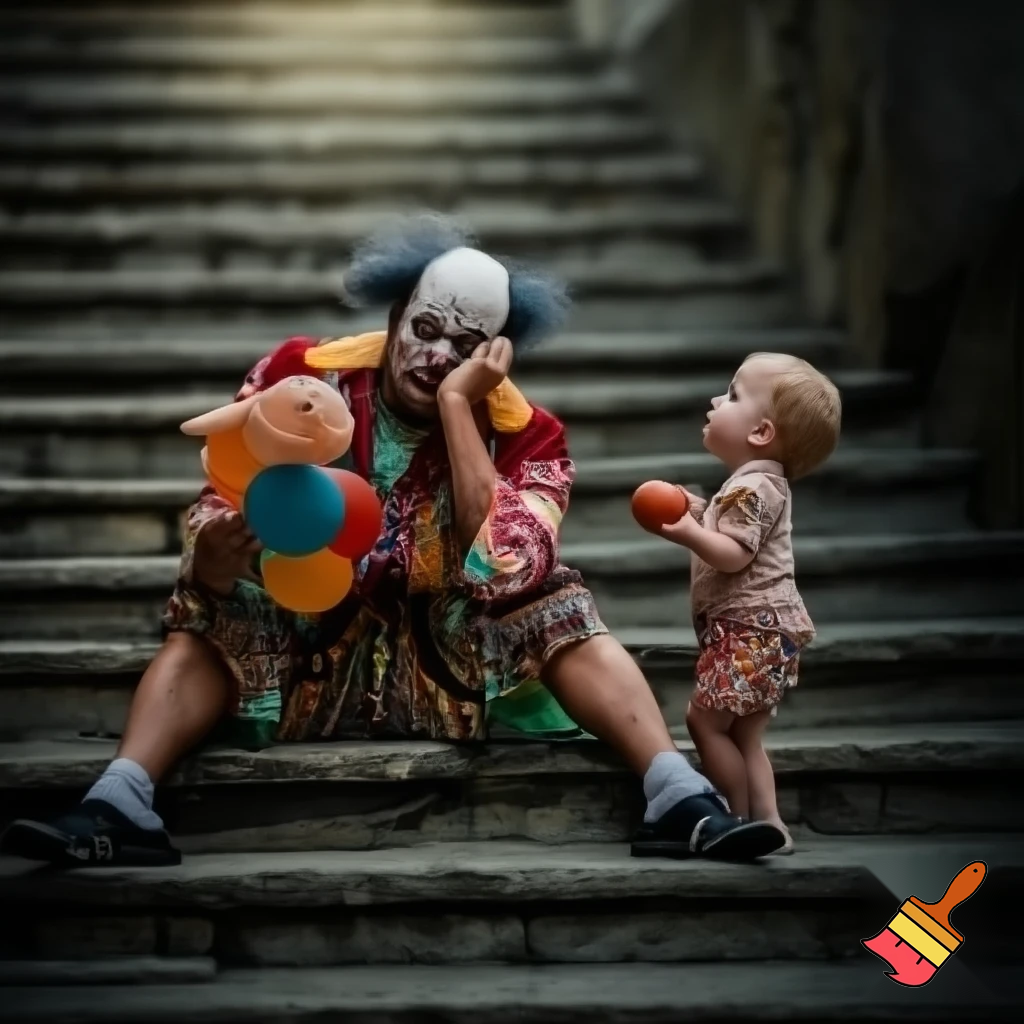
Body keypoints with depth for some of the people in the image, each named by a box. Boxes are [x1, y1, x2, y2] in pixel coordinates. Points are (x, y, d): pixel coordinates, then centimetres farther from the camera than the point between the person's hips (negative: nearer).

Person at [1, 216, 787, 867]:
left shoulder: (524, 434, -12)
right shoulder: (301, 377, -10)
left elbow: (504, 569, -28)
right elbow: (221, 508, -7)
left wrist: (456, 405, -28)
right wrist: (215, 555, -34)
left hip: (452, 665, 0)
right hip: (301, 655, 1)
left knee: (563, 613, -22)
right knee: (204, 623, -24)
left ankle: (680, 802, -34)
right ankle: (119, 808, -40)